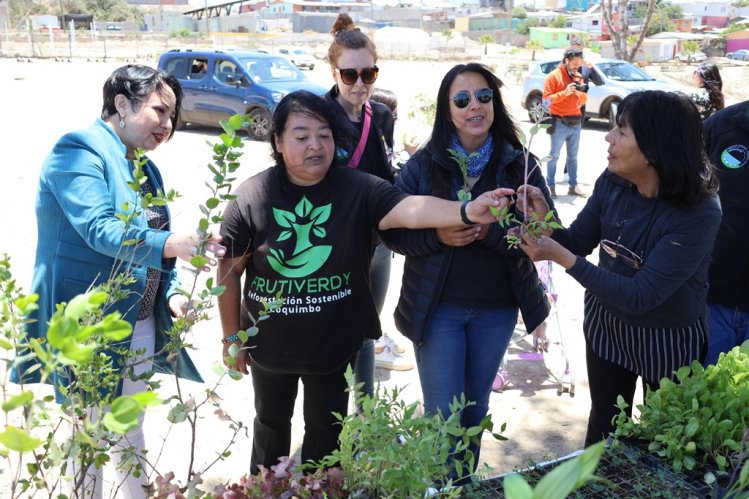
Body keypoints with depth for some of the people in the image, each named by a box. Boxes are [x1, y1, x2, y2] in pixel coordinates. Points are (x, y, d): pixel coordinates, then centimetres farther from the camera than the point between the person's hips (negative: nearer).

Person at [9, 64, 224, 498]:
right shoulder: (79, 151, -14)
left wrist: (172, 292, -1)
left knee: (132, 432, 20)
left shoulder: (145, 170, 11)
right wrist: (170, 245, -43)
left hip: (140, 325, 7)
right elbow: (98, 229, -29)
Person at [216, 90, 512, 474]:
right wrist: (231, 336, -1)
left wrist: (466, 212, -52)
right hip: (269, 343, 1)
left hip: (334, 344, 0)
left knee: (325, 429, 17)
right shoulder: (252, 197, -15)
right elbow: (230, 270, -6)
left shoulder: (358, 189, -16)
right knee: (271, 420, 24)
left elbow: (409, 208, -34)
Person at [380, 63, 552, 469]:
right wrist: (437, 236, -23)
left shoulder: (520, 164, -5)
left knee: (477, 409, 19)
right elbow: (392, 229, -5)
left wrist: (491, 230, -25)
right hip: (436, 307, -2)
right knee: (443, 416, 2)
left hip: (496, 308, 2)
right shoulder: (423, 164, -6)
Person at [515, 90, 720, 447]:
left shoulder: (698, 214, -30)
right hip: (606, 325, 4)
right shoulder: (613, 183, -14)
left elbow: (640, 296, -33)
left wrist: (561, 257, -38)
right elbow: (579, 242, 0)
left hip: (668, 340, -4)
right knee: (604, 429, 22)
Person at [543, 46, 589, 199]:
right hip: (560, 123, -6)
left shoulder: (578, 76, 13)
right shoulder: (554, 76, -5)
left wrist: (580, 92, -5)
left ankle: (573, 186, 13)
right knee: (554, 155, -2)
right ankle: (551, 186, 2)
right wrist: (564, 93, -20)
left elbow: (583, 100, 17)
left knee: (573, 156, 9)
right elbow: (546, 98, -12)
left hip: (576, 122, 6)